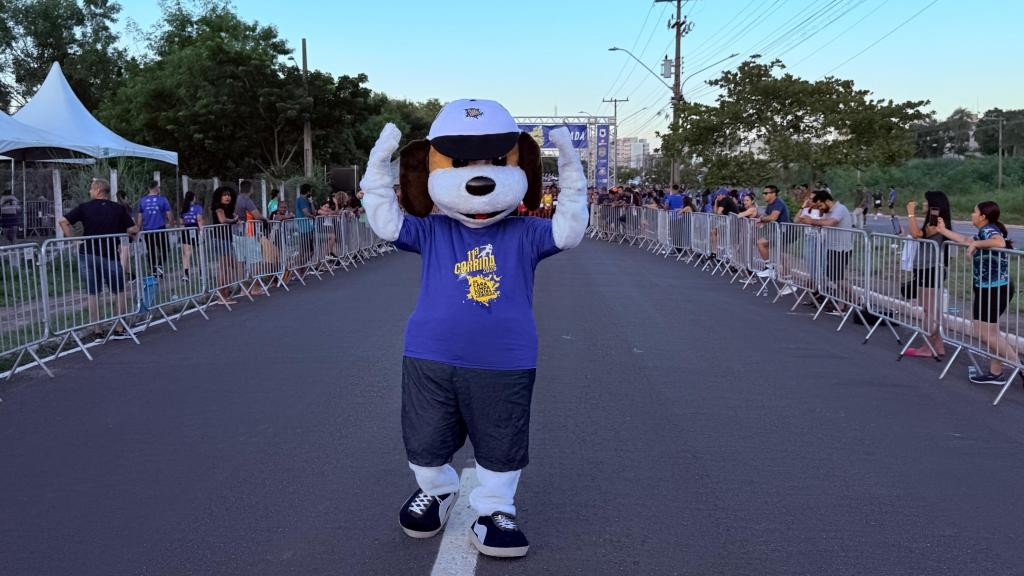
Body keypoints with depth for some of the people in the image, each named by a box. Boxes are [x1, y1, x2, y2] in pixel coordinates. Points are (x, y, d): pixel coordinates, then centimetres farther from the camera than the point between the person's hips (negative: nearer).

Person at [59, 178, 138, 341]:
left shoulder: (84, 207, 2)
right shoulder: (118, 209, 2)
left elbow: (63, 221, -6)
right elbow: (133, 229, -1)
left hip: (87, 255, 1)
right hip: (110, 256, -1)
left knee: (93, 294, 9)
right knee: (119, 292, 11)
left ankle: (97, 331, 9)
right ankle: (119, 330, 10)